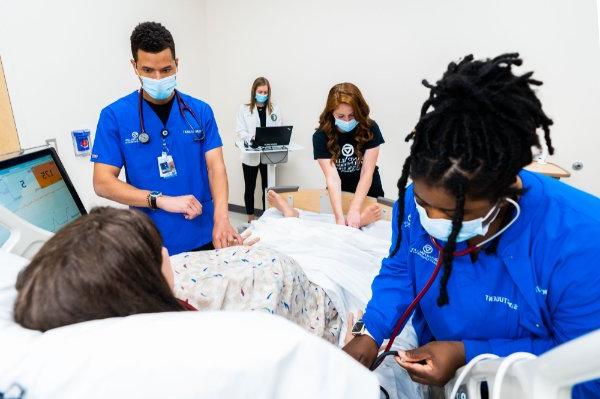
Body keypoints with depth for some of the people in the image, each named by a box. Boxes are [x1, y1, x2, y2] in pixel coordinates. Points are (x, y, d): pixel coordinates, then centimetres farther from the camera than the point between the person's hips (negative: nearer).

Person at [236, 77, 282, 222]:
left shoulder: (275, 109, 5)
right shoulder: (244, 109, 0)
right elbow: (240, 130, -6)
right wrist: (251, 138, -24)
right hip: (251, 155, -1)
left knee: (268, 188, 8)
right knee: (249, 188, 10)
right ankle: (250, 219, 23)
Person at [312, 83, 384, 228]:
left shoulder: (370, 129, -17)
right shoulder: (321, 136, -19)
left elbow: (367, 173, -24)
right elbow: (332, 178, -28)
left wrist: (354, 210, -36)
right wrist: (339, 217, -40)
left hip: (368, 193, 0)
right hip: (339, 195, 0)